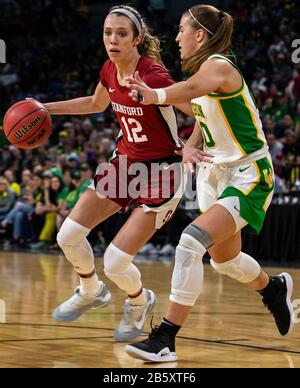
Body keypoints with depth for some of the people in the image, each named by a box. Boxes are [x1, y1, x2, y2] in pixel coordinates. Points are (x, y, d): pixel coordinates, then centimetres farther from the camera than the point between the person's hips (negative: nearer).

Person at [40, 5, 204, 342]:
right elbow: (96, 104, 21)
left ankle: (140, 302, 23)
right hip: (125, 162, 7)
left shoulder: (153, 76, -24)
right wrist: (48, 108, 17)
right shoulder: (110, 70, -1)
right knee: (69, 235, 1)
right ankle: (91, 292, 30)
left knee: (115, 262, -11)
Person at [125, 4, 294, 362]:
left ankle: (165, 340, -22)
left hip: (248, 176, -10)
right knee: (223, 259, 24)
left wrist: (155, 95, -58)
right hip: (216, 172, 10)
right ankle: (273, 289, 55)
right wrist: (191, 145, -5)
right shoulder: (205, 69, 6)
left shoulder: (218, 66, -21)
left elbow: (192, 88, -43)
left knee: (191, 243, -26)